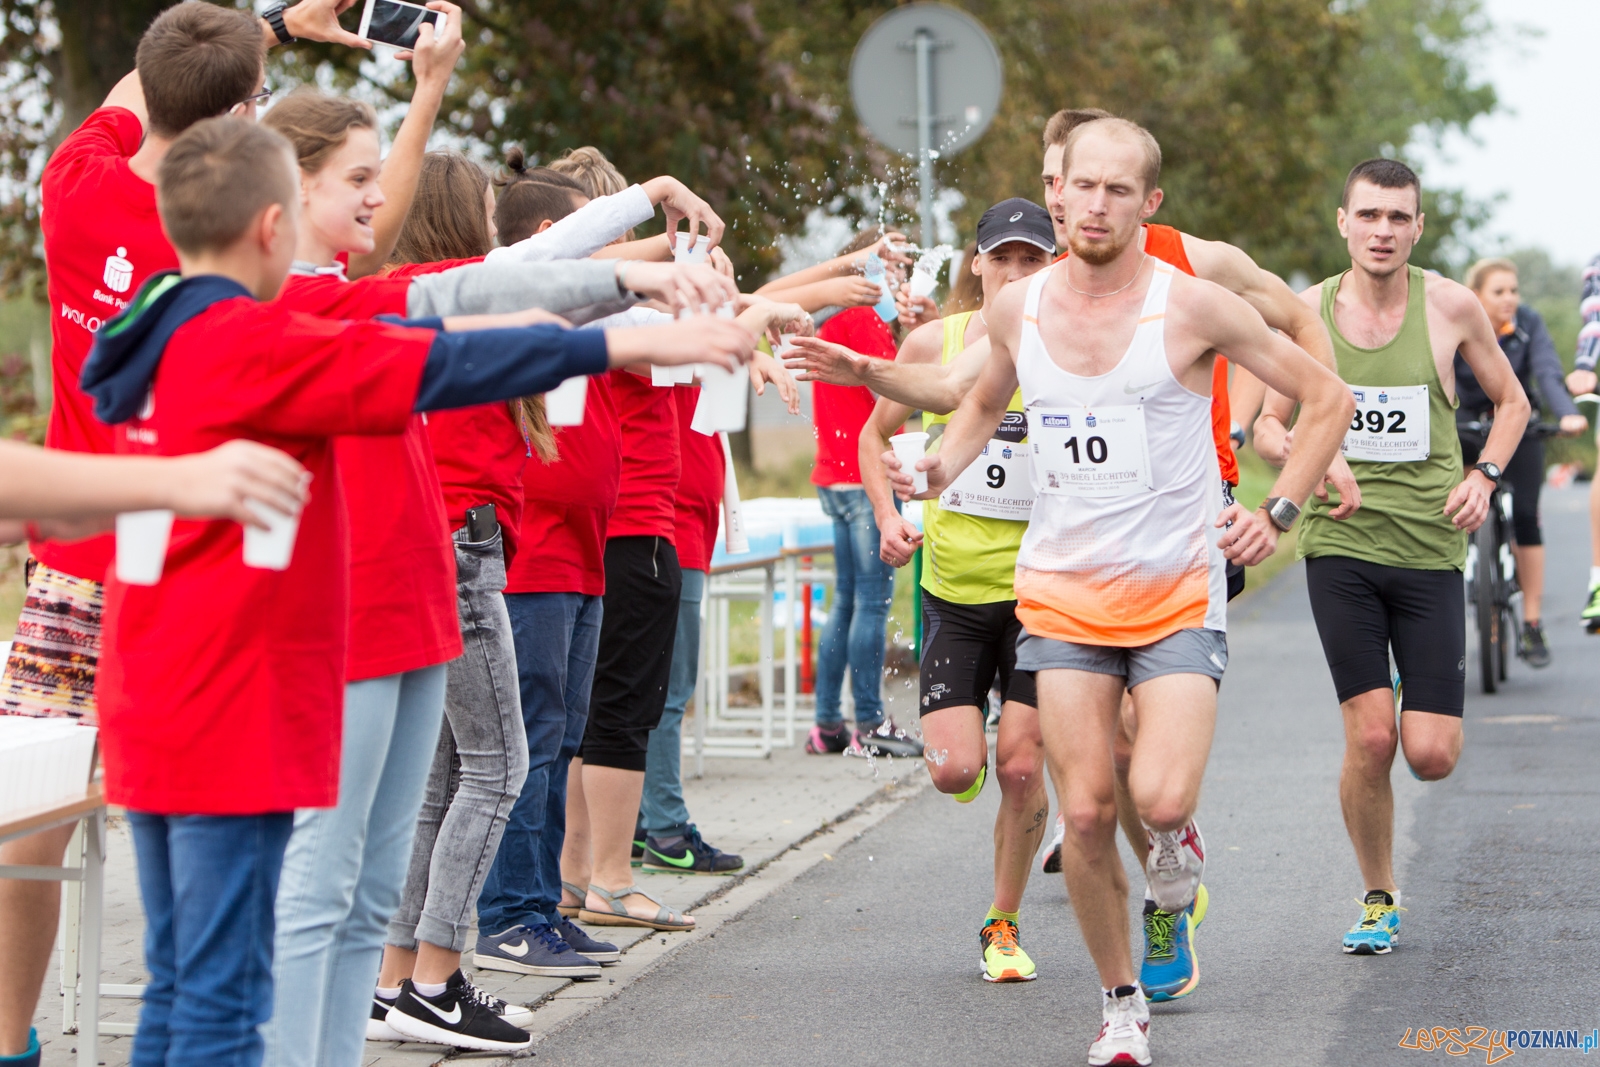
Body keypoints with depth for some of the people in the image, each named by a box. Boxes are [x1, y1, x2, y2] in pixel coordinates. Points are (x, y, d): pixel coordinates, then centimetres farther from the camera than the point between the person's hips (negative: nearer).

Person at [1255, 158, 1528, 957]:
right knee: (1369, 739, -10)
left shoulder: (1451, 307, 0)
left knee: (1432, 756, -4)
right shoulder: (1306, 313, 1)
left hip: (1431, 547, 0)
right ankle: (1378, 900, 11)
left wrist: (1484, 477, -3)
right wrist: (1294, 449, -13)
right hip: (1340, 544, 0)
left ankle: (1425, 698, 34)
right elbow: (1267, 425, 10)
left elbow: (1511, 401, 14)